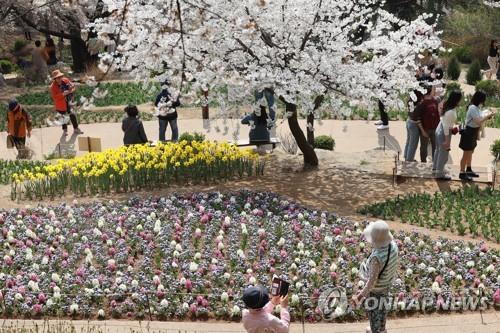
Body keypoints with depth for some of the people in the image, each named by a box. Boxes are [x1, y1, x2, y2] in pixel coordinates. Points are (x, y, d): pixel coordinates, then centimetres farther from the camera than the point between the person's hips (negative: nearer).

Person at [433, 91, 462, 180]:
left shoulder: (447, 106, -3)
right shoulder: (451, 112, -29)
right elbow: (446, 126, -25)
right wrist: (447, 140, -19)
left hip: (439, 130, 9)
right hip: (444, 133, -9)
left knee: (438, 151, 25)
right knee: (443, 154, 7)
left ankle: (435, 168, 43)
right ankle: (440, 173, 19)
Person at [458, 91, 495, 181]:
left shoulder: (477, 107, 5)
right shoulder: (473, 108, -24)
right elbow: (478, 122, -28)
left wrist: (486, 117, 0)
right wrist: (488, 116, -20)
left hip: (473, 133, 10)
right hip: (469, 132, -10)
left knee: (470, 152, 22)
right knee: (466, 154, 1)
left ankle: (468, 170, 36)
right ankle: (462, 173, 10)